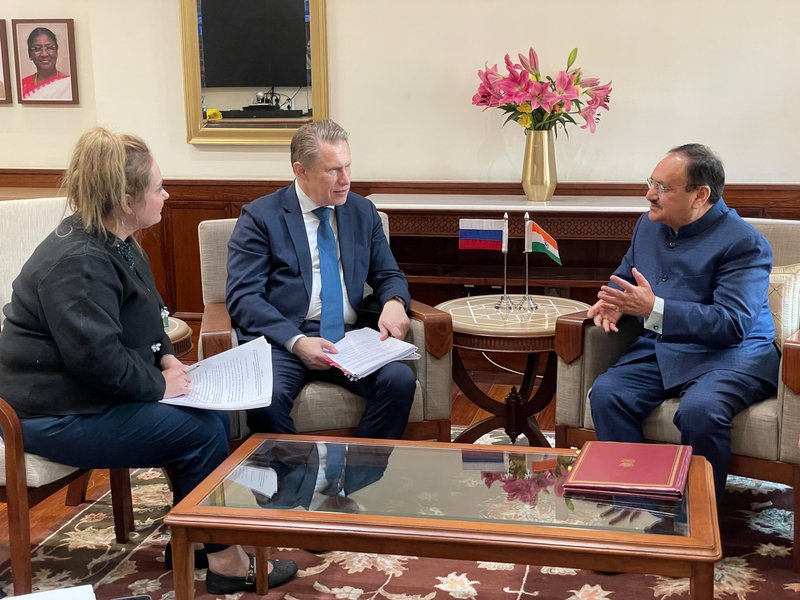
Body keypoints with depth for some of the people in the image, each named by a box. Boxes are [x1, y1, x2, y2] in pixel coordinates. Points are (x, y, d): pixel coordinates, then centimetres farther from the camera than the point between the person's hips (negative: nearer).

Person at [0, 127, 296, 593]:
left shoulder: (116, 244, 8)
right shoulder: (77, 262, -25)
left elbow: (145, 318, 19)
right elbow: (98, 356, -31)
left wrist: (166, 358, 1)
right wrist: (159, 384, -17)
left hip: (97, 393, 10)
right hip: (61, 415, -10)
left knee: (214, 412, 3)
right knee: (202, 434, -14)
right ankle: (223, 558, 1)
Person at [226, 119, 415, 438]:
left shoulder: (363, 212, 16)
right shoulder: (260, 216, 2)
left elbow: (389, 276, 21)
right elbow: (243, 297, -5)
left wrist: (393, 302, -5)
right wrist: (296, 341, -20)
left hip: (348, 339, 4)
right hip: (281, 339, -3)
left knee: (400, 380, -26)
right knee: (267, 398, -34)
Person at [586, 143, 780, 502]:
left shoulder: (743, 243, -12)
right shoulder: (649, 225, 12)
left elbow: (733, 323, -23)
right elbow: (625, 275, 29)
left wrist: (653, 309, -28)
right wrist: (614, 301, 2)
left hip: (730, 354, -6)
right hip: (660, 349, 6)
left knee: (699, 411, -36)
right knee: (606, 394, -22)